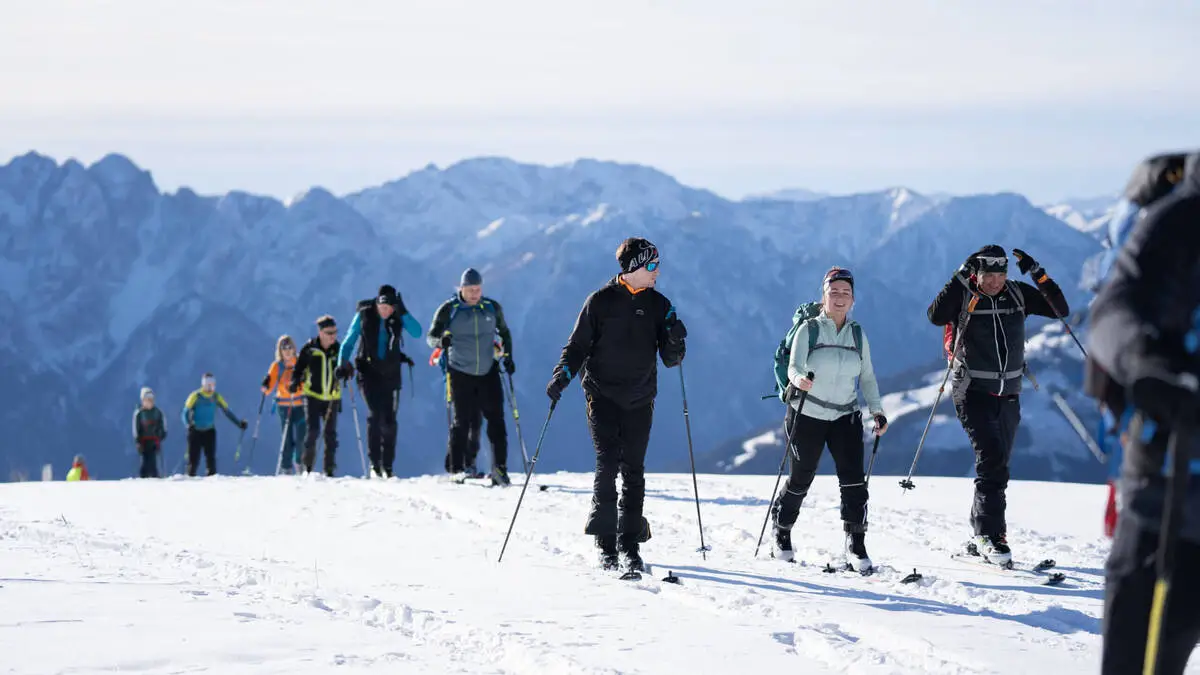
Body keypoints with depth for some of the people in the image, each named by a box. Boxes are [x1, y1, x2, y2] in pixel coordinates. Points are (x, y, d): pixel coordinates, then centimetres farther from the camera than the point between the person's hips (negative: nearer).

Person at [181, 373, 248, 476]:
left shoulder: (216, 397, 2)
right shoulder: (195, 396, -9)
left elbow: (227, 411, 7)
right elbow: (185, 414, -12)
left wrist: (239, 423, -2)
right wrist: (189, 424, -31)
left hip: (209, 432, 3)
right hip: (195, 432, -3)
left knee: (211, 459, -6)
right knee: (194, 459, -5)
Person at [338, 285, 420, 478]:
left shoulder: (399, 316, -3)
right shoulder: (364, 315, -6)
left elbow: (417, 333, -18)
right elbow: (349, 341, 0)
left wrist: (402, 312, -25)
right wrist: (343, 364, -13)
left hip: (391, 373, 2)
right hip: (369, 371, -2)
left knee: (389, 419, 3)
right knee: (375, 414, -17)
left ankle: (387, 466, 12)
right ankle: (375, 462, -12)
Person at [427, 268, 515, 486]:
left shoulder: (492, 308, 3)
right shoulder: (449, 309, -5)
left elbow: (504, 333, 18)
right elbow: (431, 336, -2)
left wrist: (507, 357, 7)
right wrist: (441, 340, -25)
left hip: (488, 372, 2)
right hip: (460, 374, -2)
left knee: (496, 418, -4)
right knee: (461, 421, -1)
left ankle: (500, 467, -2)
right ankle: (457, 469, 7)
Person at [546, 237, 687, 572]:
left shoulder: (658, 304, 7)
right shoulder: (601, 301, -1)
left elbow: (670, 359, 7)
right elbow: (578, 345, 2)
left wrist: (675, 341, -14)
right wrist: (563, 375, -14)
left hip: (639, 400, 3)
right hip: (602, 395, -3)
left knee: (633, 471, 1)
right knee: (608, 466, -10)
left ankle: (629, 544, 6)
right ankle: (605, 544, -5)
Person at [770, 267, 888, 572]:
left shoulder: (858, 335, 4)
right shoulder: (808, 330, -7)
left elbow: (867, 377, 11)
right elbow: (794, 367, -18)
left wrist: (876, 410, -1)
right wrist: (800, 378, -41)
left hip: (845, 416, 2)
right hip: (807, 416, -2)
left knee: (853, 478, -13)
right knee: (801, 479, 7)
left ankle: (856, 546, -11)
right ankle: (781, 533, 32)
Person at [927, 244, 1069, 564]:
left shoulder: (1018, 294, 3)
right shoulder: (964, 296, -9)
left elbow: (1060, 310, 0)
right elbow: (936, 316, -27)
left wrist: (1038, 274, -11)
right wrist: (961, 277, -27)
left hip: (1008, 396, 5)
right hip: (973, 393, -5)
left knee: (996, 468, 11)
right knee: (992, 462, -19)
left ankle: (980, 540, 22)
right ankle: (990, 535, -18)